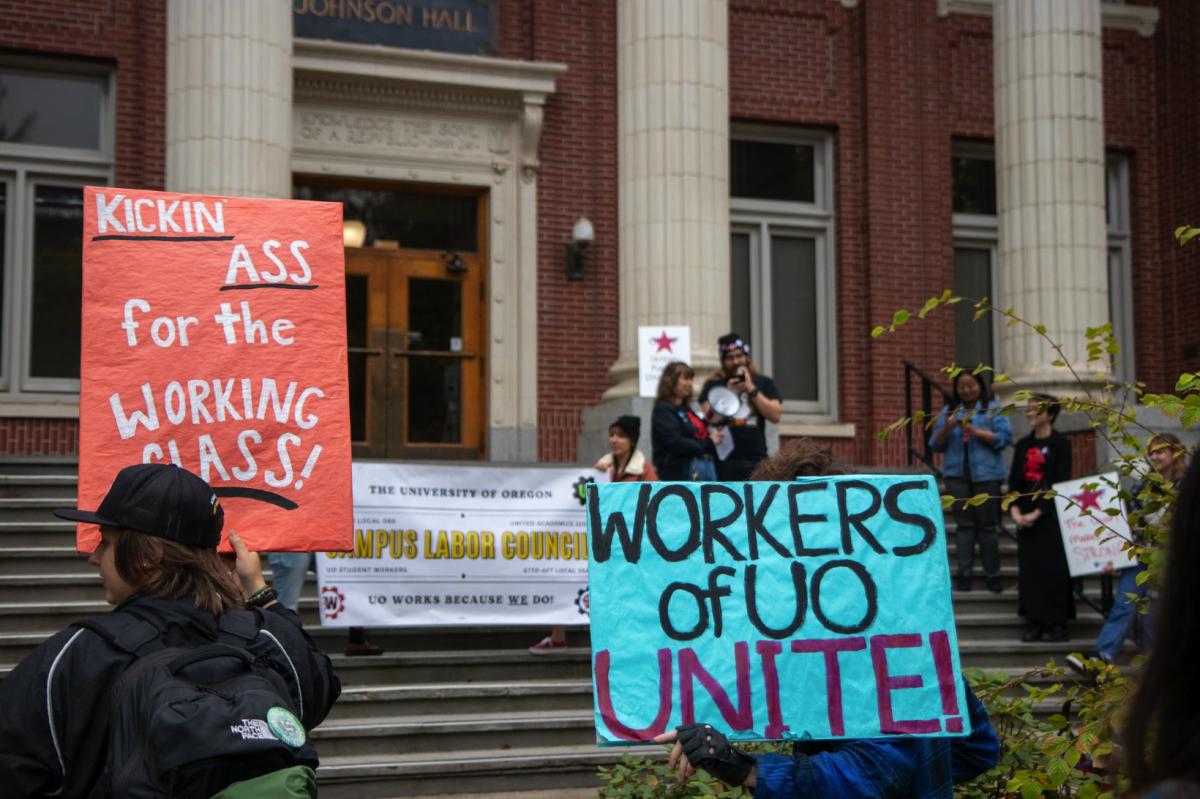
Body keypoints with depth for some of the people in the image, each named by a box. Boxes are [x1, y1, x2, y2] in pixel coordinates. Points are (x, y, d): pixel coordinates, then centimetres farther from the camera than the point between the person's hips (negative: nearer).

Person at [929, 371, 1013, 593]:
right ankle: (964, 576, -1)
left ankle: (992, 577, 3)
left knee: (987, 525, -1)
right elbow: (935, 445, 10)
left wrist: (974, 431, -16)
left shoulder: (993, 409, 6)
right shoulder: (949, 411, 15)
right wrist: (946, 428, -10)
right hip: (957, 473, 2)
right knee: (964, 524, 0)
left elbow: (1003, 438, -6)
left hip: (986, 473, -2)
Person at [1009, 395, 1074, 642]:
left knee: (1053, 567, -6)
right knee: (1029, 568, 3)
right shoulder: (1023, 445, 13)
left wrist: (1037, 513, -14)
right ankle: (1036, 623, 8)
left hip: (1051, 515, -5)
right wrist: (1015, 511, -6)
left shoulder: (1060, 444, -3)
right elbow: (1014, 481, 10)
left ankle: (1057, 624, -1)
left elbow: (1060, 484, -10)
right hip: (1025, 517, 5)